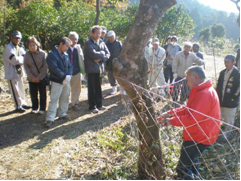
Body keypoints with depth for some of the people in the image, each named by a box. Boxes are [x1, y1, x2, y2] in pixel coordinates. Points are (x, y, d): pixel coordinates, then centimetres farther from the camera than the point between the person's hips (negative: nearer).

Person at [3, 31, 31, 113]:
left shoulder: (20, 48, 12)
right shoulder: (8, 48, -14)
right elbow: (15, 60, -21)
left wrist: (19, 59, -14)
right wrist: (22, 58, -6)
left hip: (19, 72, 8)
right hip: (12, 73, -8)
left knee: (21, 90, 17)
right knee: (15, 91, 1)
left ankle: (23, 103, 30)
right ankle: (18, 106, 11)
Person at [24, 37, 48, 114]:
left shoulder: (42, 53, -9)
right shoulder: (27, 55, -3)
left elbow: (45, 66, -10)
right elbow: (26, 67, -2)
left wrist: (39, 77, -13)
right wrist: (32, 77, -10)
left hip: (41, 78, -2)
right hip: (32, 79, 2)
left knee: (42, 94, 6)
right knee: (33, 94, 9)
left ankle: (42, 109, 20)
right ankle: (34, 108, 26)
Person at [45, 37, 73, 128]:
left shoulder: (65, 55, 8)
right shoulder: (52, 55, -13)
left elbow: (70, 66, 8)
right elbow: (54, 68, -22)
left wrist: (69, 76, -11)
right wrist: (64, 76, -19)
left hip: (66, 81, 7)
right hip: (57, 81, -7)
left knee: (65, 98, 15)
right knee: (54, 100, -5)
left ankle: (62, 114, 31)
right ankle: (50, 119, 1)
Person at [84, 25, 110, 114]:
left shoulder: (102, 42, 9)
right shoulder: (88, 43, -10)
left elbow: (107, 54, 6)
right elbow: (93, 54, -23)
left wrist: (100, 59, -11)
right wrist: (102, 53, -7)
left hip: (100, 68, 6)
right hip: (91, 68, -5)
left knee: (98, 87, 13)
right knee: (92, 88, 3)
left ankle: (99, 104, 25)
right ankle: (92, 106, 14)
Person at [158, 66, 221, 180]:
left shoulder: (205, 94, -27)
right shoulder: (201, 91, 7)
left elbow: (193, 119, -31)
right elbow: (188, 108, 8)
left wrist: (171, 121, -22)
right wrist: (170, 113, -4)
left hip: (199, 138, -11)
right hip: (197, 135, 11)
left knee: (182, 168, -3)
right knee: (192, 160, 31)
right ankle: (194, 177, 51)